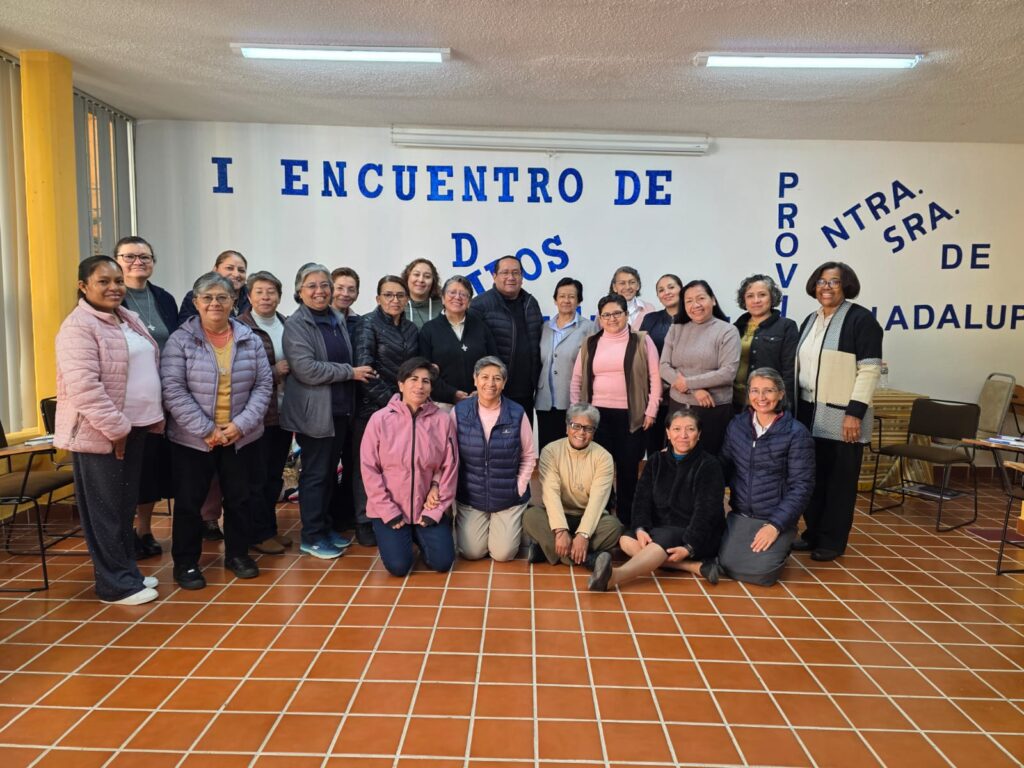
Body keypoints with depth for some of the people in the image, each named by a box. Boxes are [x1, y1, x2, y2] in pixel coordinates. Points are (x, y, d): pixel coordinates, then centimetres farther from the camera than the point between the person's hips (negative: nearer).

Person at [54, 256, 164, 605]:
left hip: (135, 427, 8)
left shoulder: (131, 320, 12)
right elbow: (84, 386, -22)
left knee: (126, 505, 16)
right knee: (105, 510, 2)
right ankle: (116, 583, 12)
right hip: (99, 433, -8)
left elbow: (150, 369, 18)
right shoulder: (78, 327, -15)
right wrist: (114, 428, -21)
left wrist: (155, 415, 12)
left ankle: (126, 570, 29)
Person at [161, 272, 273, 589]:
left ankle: (238, 553, 30)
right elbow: (173, 391, -11)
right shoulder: (180, 340, -6)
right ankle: (185, 562, 24)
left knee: (239, 498, 13)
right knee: (189, 502, 7)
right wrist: (207, 430, -16)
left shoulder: (250, 340, 2)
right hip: (193, 439, -2)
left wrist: (242, 424, -12)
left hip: (241, 438, 3)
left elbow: (264, 385, 0)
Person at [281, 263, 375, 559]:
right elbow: (306, 369, -20)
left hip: (341, 409, 7)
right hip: (314, 412, -6)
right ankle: (311, 537, 12)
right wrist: (350, 372, -15)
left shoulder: (338, 320, 13)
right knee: (316, 473, 1)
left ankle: (326, 526, 26)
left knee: (331, 471, 14)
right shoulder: (295, 325, -9)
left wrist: (354, 373, 9)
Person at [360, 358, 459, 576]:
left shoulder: (442, 420, -9)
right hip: (389, 509, -1)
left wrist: (434, 512, -7)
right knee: (398, 566, -10)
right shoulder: (380, 419, -10)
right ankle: (402, 538, 24)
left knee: (442, 562, -5)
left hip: (429, 508, 1)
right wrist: (389, 512, -10)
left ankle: (420, 536, 27)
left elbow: (449, 468, -4)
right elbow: (369, 469, -7)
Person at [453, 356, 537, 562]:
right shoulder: (459, 412, -8)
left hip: (508, 498, 0)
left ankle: (513, 527, 30)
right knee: (471, 553, -2)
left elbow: (529, 456, 1)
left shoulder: (517, 413, -9)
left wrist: (519, 488, -4)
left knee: (503, 554, -4)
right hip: (470, 496, 1)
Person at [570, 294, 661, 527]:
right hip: (597, 414, 2)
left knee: (628, 468, 4)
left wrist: (651, 411, -5)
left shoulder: (642, 340, 2)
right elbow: (577, 379, 12)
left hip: (631, 416, -2)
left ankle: (626, 521, 17)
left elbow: (655, 377, 0)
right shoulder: (590, 343, 10)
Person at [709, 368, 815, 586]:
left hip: (777, 519, -2)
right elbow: (724, 468, 8)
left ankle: (777, 549, 11)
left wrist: (775, 525, -15)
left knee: (761, 571, -19)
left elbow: (801, 486, -10)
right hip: (739, 516, 3)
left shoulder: (796, 433, -10)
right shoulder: (737, 425, 3)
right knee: (726, 563, -18)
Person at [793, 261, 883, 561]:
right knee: (812, 475, 11)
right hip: (810, 414, 6)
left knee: (839, 480, 3)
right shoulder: (811, 320, 14)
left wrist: (855, 412, -18)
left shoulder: (861, 319, -7)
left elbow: (869, 369, -13)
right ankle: (813, 533, 24)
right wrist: (793, 407, 14)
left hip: (842, 416, -6)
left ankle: (833, 541, 14)